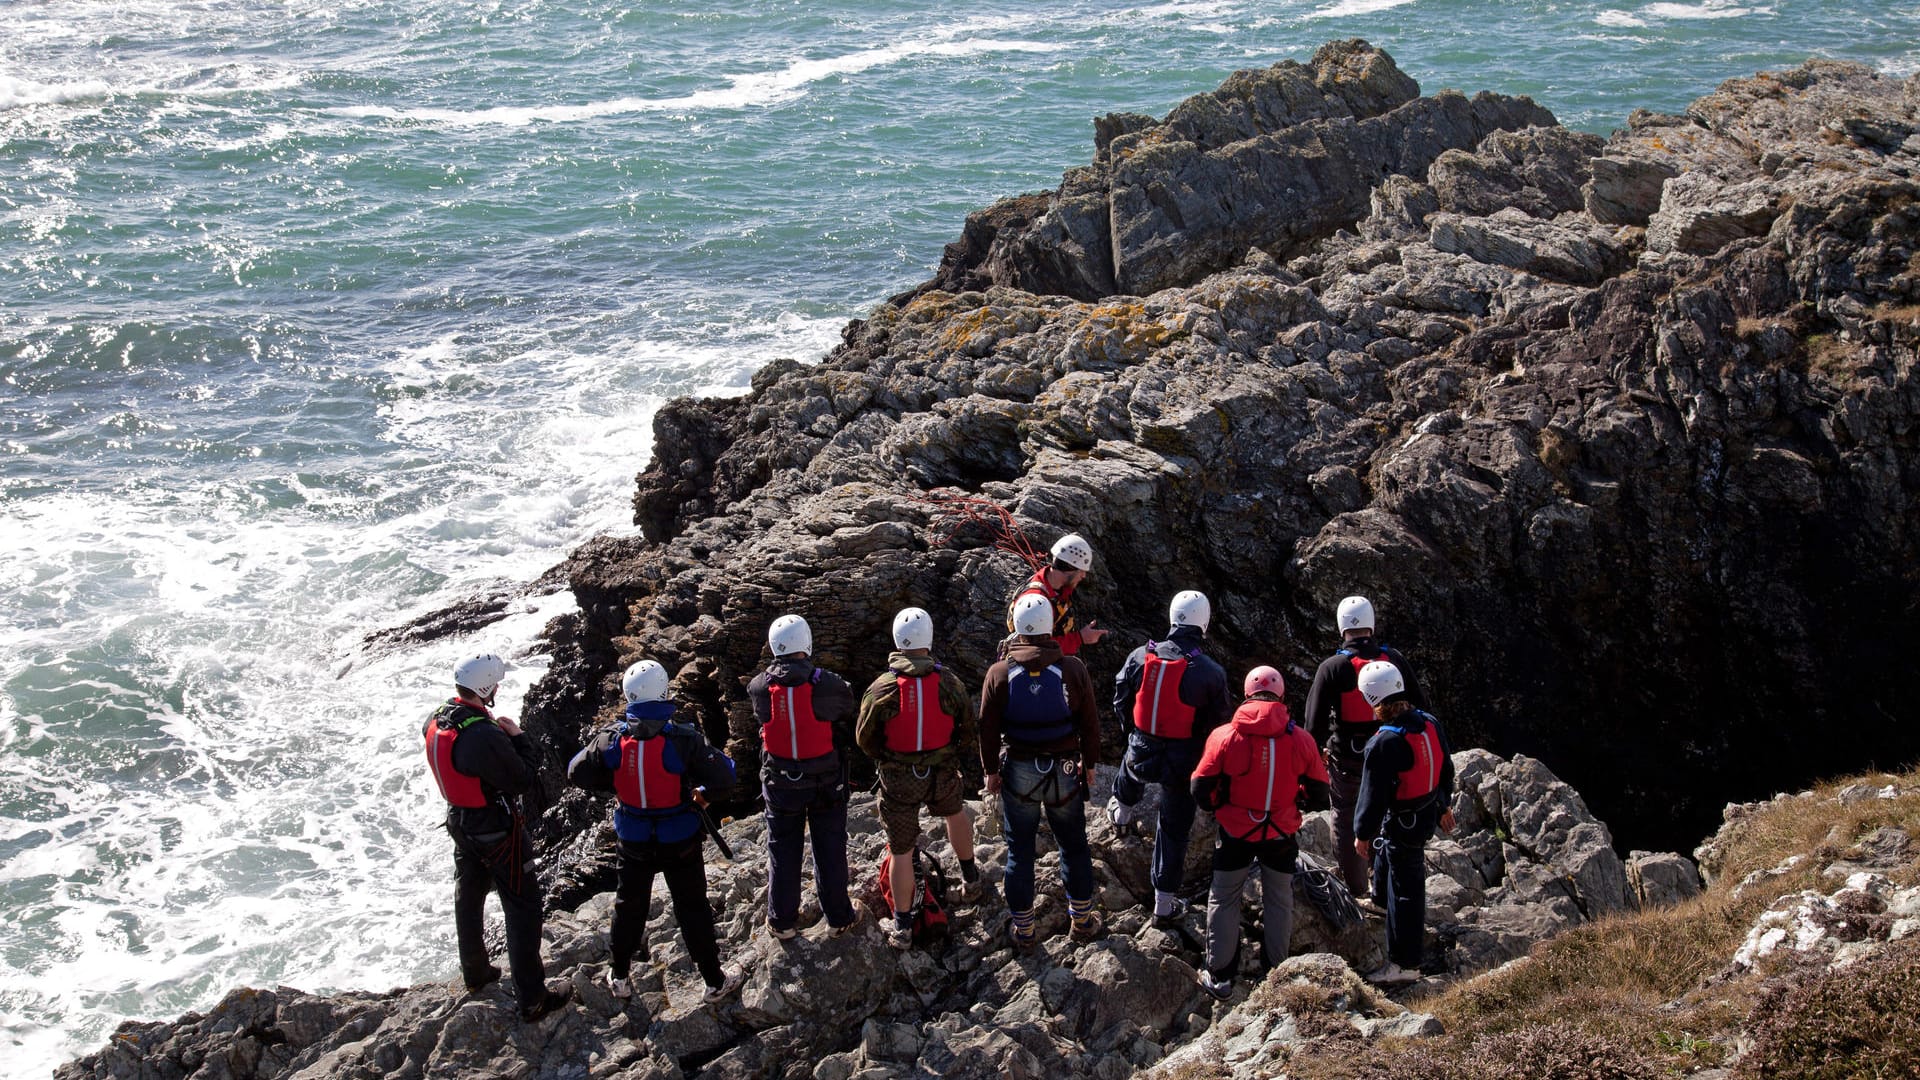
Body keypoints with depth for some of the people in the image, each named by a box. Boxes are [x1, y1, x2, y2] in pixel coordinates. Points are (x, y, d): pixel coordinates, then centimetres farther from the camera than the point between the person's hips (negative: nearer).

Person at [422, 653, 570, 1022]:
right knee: (522, 907, 2)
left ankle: (475, 972, 44)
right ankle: (531, 998, 5)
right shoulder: (485, 735, -34)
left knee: (469, 896, 25)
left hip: (460, 821, 8)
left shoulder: (436, 721, -8)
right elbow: (524, 780, -24)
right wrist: (518, 737, -13)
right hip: (497, 829, -8)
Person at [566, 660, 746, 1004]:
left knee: (630, 904, 22)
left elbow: (577, 773, -3)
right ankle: (715, 982, 19)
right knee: (692, 909, 11)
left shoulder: (612, 739, -15)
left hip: (634, 842, 2)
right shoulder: (683, 738, -23)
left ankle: (619, 976, 35)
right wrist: (703, 792, 1)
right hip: (680, 840, -2)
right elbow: (723, 779, -21)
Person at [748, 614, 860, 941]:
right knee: (830, 849, 15)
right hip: (826, 780, -1)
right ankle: (838, 917, 25)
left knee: (783, 851, 16)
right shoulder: (829, 684, -20)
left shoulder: (759, 687, -16)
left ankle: (781, 922, 25)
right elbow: (849, 722, -7)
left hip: (780, 782, 1)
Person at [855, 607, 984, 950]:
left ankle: (902, 927, 14)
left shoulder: (881, 688, -14)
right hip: (943, 774, 2)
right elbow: (969, 729, -1)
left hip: (898, 779, -2)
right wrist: (962, 755, 17)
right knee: (955, 813, 33)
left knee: (901, 850, 7)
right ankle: (970, 879, 48)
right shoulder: (948, 683, -11)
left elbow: (864, 738, -4)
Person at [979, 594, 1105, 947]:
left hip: (1019, 772, 0)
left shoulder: (999, 673, -11)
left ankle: (1022, 928, 22)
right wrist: (1090, 761, 12)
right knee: (1074, 845, 17)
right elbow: (1089, 722, -3)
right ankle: (1083, 918, 29)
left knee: (1019, 850, 13)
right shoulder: (1073, 669, -11)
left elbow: (988, 728, -5)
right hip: (1065, 770, 0)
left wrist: (991, 769, 7)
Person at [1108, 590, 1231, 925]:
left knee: (1130, 769, 40)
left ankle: (1122, 813, 69)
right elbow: (1216, 726, -8)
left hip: (1141, 753, 2)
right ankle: (1165, 904, 21)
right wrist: (1206, 764, 12)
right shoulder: (1212, 673, -17)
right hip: (1183, 763, -2)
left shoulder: (1141, 657, -11)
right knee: (1174, 831, 13)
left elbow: (1121, 702, 4)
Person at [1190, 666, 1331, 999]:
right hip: (1281, 835, 1)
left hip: (1235, 834, -1)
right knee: (1278, 900, 20)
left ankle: (1220, 976, 22)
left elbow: (1201, 791, -10)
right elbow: (1318, 793, -2)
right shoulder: (1300, 740, -12)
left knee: (1224, 900, 16)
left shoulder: (1224, 737, -16)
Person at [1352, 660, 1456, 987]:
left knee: (1403, 891, 1)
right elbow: (1446, 769, 11)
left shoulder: (1384, 743, -27)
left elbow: (1373, 794, -20)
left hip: (1400, 824, -8)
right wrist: (1444, 806, 26)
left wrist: (1363, 833, -7)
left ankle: (1405, 963, 9)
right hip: (1428, 816, 8)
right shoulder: (1430, 724, -3)